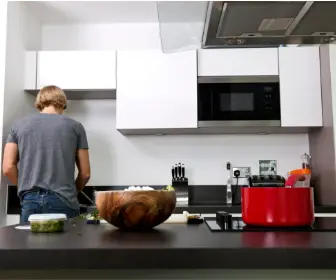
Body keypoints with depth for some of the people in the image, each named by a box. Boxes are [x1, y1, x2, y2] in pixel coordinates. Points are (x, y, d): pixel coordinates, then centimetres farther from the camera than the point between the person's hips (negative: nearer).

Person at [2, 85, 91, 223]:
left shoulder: (19, 125, 10)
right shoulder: (75, 126, 6)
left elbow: (8, 168, 4)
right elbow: (85, 173, 6)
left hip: (30, 200, 2)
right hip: (63, 201, -1)